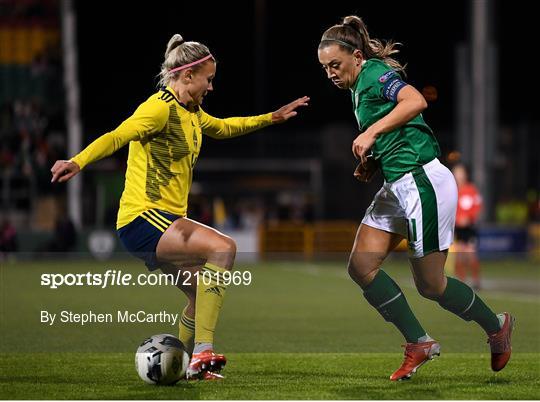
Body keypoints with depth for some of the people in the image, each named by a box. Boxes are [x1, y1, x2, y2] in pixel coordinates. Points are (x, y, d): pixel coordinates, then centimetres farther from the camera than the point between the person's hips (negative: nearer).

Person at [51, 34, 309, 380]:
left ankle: (185, 368, 31)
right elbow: (117, 137, -28)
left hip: (167, 222, 10)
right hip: (142, 219, -10)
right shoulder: (161, 107, -13)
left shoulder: (191, 113, 16)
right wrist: (78, 162, -44)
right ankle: (203, 352, -29)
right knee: (223, 247, -26)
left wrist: (272, 118, 39)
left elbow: (223, 128, 38)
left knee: (205, 295, 15)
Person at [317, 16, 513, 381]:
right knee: (361, 266, -1)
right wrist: (370, 163, 8)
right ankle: (419, 343, 5)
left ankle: (496, 326, 23)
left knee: (430, 284, -1)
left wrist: (371, 133, -27)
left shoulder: (376, 73, -11)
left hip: (423, 180, -10)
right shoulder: (358, 88, 16)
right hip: (397, 186, 10)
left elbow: (416, 101, -30)